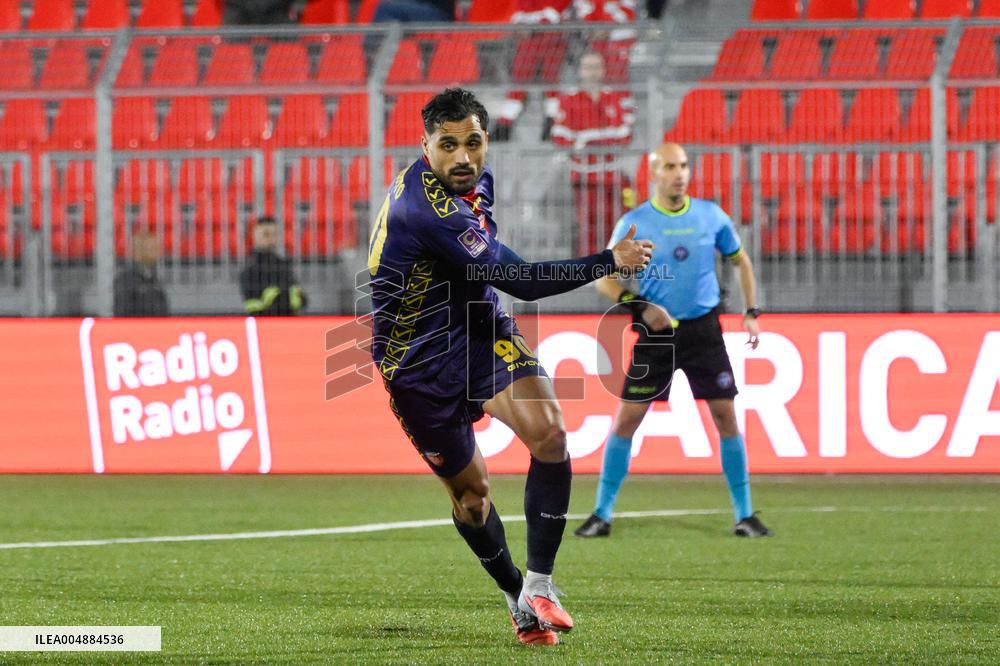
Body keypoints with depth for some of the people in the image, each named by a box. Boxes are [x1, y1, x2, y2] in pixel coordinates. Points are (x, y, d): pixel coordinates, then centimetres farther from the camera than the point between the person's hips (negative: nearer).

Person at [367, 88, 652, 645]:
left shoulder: (477, 180, -1)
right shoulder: (427, 210, -30)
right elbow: (522, 280, -30)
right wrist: (610, 262, -27)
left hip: (479, 328, 6)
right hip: (419, 363, -6)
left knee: (549, 432, -19)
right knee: (471, 492, 4)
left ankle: (537, 587, -15)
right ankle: (514, 591, 31)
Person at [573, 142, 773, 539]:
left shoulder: (711, 216, 2)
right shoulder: (634, 223, -4)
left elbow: (740, 260, 17)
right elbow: (603, 278, -3)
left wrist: (752, 312, 8)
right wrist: (640, 306, -18)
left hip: (703, 328, 1)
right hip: (655, 330, -1)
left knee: (725, 414, -3)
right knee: (627, 417, -3)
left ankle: (745, 515, 6)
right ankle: (602, 514, 6)